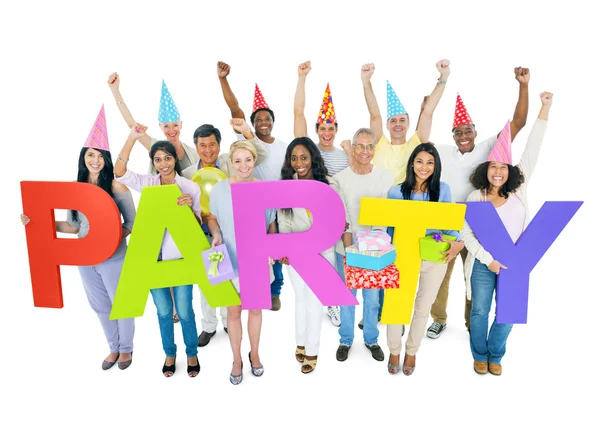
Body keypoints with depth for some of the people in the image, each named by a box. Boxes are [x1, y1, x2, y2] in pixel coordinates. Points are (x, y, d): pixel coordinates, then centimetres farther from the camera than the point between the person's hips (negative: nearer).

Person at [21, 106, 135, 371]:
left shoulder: (117, 188, -13)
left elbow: (132, 224, -9)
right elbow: (73, 226, 7)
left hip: (113, 258, -5)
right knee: (100, 306, 19)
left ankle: (126, 349, 33)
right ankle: (114, 348, 39)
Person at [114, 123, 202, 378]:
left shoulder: (190, 187, -4)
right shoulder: (146, 183, 2)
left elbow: (197, 226, -3)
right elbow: (119, 173, -15)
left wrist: (189, 208, -25)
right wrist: (132, 137, -19)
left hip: (180, 257, -2)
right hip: (152, 257, 2)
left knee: (184, 310, 6)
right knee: (163, 311, 15)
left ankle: (192, 354, 29)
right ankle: (170, 353, 36)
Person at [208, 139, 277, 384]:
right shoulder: (220, 188, -9)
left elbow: (271, 224, 4)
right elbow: (212, 218, 4)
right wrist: (216, 234, -15)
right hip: (230, 260, -1)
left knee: (256, 308, 16)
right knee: (234, 311, 12)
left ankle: (254, 354, 39)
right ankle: (237, 360, 32)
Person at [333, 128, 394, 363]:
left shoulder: (387, 178, -2)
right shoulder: (340, 179, -4)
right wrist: (348, 250, -14)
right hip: (347, 248, 0)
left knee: (372, 298, 12)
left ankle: (372, 339, 33)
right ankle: (346, 340, 31)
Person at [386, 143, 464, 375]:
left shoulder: (443, 190, -2)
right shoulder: (396, 192, -5)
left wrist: (457, 242, -20)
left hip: (435, 258, 1)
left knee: (423, 308, 15)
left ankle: (411, 351, 37)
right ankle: (394, 351, 32)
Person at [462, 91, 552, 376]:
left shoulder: (518, 192, -1)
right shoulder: (475, 197, -5)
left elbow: (531, 153, -5)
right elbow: (467, 234, -6)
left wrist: (545, 109, -7)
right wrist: (488, 259, -14)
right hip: (484, 263, -2)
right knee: (480, 312, 9)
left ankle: (495, 355, 33)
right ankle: (480, 355, 32)